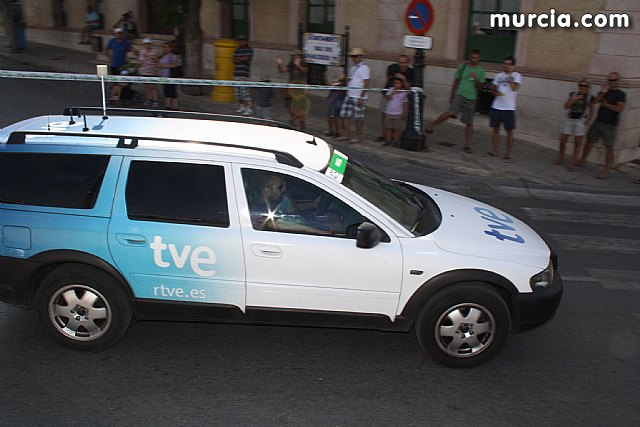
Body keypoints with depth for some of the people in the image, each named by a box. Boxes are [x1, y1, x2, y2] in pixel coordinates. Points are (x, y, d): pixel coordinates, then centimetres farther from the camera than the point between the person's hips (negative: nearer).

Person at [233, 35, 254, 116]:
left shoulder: (249, 50, 0)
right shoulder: (237, 50, 17)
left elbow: (246, 58, -13)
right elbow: (234, 60, 7)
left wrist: (238, 59, 0)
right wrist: (242, 59, -8)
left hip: (244, 74, -7)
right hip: (237, 73, 7)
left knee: (245, 91, -13)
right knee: (238, 91, 10)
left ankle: (249, 108, -12)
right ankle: (241, 107, 21)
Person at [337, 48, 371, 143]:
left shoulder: (364, 67, -9)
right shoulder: (353, 67, 18)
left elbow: (366, 84, -15)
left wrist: (361, 97, -20)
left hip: (359, 96, -9)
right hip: (350, 95, 9)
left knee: (359, 117, -2)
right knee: (345, 115, 5)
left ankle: (358, 137, 5)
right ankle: (346, 135, 12)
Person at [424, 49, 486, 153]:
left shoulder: (481, 71, 7)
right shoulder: (462, 66, 5)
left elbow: (479, 87, 5)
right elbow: (456, 81, 12)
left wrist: (476, 79, -15)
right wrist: (452, 95, 15)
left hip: (471, 99, 2)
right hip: (460, 95, -2)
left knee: (469, 123, 4)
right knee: (451, 113, -26)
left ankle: (467, 145, 12)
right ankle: (433, 124, -8)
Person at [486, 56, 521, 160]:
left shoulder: (516, 76, -4)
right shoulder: (499, 75, 11)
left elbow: (514, 88, -21)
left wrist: (509, 75, -19)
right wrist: (495, 92, -3)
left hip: (509, 108, -5)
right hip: (496, 107, 5)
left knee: (509, 131, 0)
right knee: (495, 129, 9)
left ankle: (508, 153, 7)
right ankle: (495, 150, 19)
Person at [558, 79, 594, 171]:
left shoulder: (590, 97, 1)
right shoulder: (573, 94, 4)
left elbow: (591, 111, 7)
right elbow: (566, 106, -1)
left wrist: (588, 120, -5)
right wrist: (574, 99, -14)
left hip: (580, 121, -2)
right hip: (569, 120, 2)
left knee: (577, 143, -1)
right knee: (562, 140, 3)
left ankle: (572, 163, 4)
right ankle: (561, 158, 26)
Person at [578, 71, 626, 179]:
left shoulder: (621, 94, -2)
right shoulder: (605, 91, 14)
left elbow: (619, 108, -16)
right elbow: (595, 101, -1)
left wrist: (606, 105, -7)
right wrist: (602, 93, -14)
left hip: (610, 125, -6)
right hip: (598, 121, 6)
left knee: (608, 147, -4)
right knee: (589, 141, 12)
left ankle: (606, 171, -3)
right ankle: (582, 160, 30)